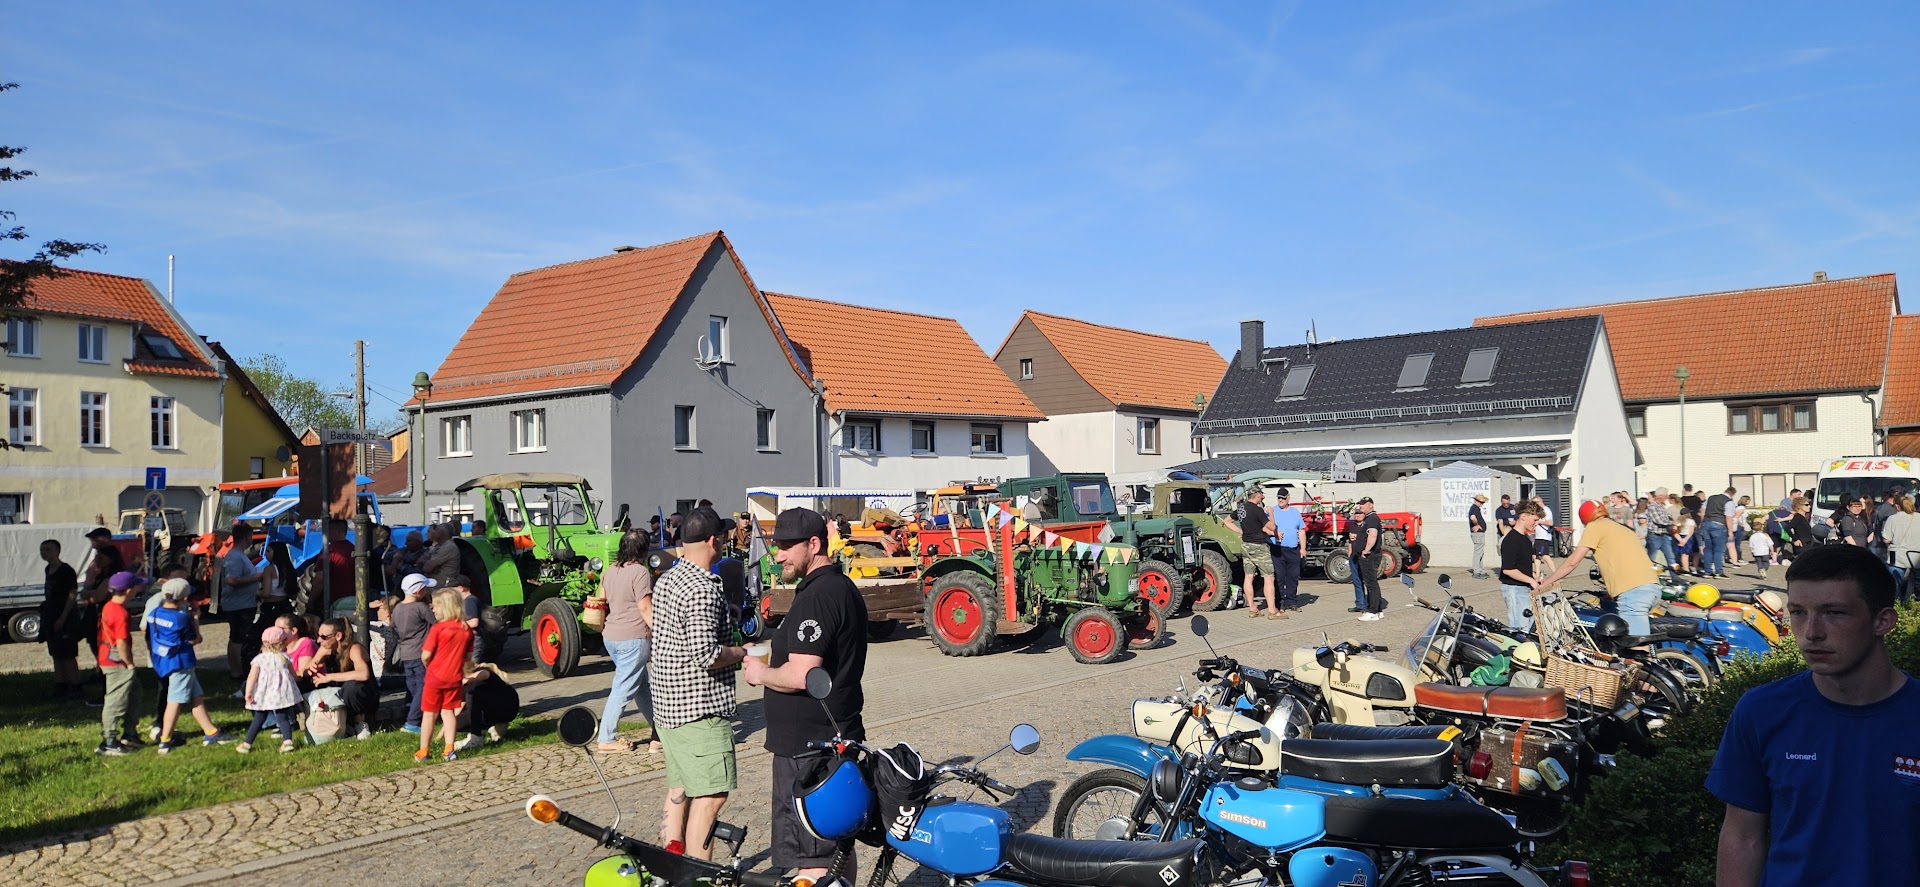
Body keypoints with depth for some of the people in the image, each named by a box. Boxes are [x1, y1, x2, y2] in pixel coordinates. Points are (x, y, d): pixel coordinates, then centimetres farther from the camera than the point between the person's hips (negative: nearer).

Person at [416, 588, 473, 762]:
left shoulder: (437, 628, -16)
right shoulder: (466, 629, 0)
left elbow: (425, 655, -16)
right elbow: (468, 655, 7)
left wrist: (428, 665, 4)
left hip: (435, 676, -4)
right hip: (455, 677, 4)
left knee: (429, 714, 7)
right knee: (448, 712, 14)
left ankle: (423, 752, 12)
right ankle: (449, 749, 10)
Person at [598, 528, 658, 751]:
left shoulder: (610, 570, 9)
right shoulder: (640, 572, -15)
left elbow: (602, 601, 17)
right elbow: (645, 608, -18)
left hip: (611, 636, 9)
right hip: (632, 638, -9)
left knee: (642, 686, 17)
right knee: (623, 690, -2)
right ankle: (607, 739, 2)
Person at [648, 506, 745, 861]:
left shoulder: (666, 579, 12)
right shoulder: (703, 589, -19)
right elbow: (705, 655, -25)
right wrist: (742, 652, -9)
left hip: (668, 704, 10)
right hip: (700, 708, -10)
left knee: (679, 790, 17)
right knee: (711, 795, -8)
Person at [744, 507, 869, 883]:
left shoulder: (817, 596, -19)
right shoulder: (843, 588, 14)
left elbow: (801, 675, -27)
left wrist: (761, 673, -10)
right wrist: (774, 660, 15)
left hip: (809, 749, -11)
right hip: (839, 738, 11)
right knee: (838, 848, 18)